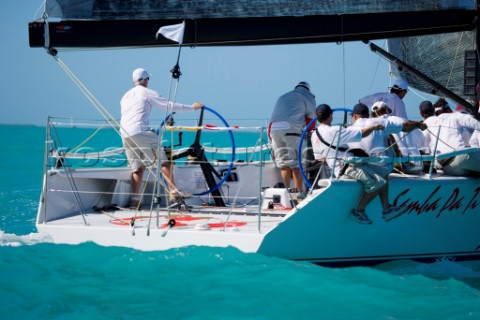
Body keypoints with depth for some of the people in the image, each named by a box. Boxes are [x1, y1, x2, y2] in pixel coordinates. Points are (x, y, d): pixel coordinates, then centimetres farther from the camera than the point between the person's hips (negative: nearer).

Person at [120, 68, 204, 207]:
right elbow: (169, 106, 4)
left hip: (125, 135, 7)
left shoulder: (125, 96, 26)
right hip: (140, 131, -7)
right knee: (163, 160, -2)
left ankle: (135, 199, 1)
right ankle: (173, 191, -10)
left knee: (137, 167, 10)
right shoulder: (147, 93, 6)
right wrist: (192, 107, 10)